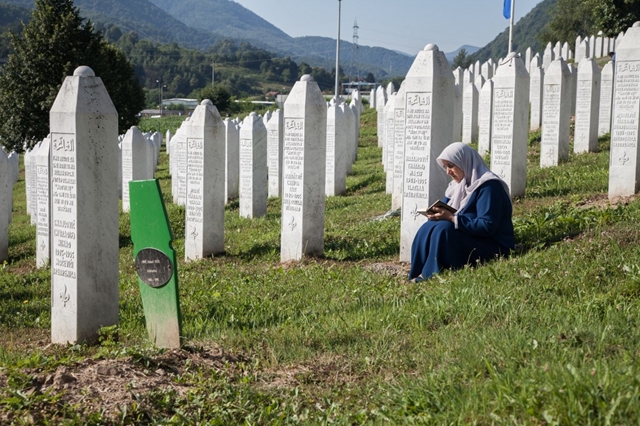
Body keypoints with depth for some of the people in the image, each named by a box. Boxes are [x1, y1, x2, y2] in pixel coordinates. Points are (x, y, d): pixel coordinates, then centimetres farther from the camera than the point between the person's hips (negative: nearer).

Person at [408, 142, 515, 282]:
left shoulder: (489, 186, -16)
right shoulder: (459, 185, 12)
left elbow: (487, 226, -24)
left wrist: (452, 218, -27)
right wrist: (438, 214, -12)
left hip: (493, 248, -9)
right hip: (469, 238, 9)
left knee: (443, 230, -27)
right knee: (428, 229, -10)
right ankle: (418, 278, -15)